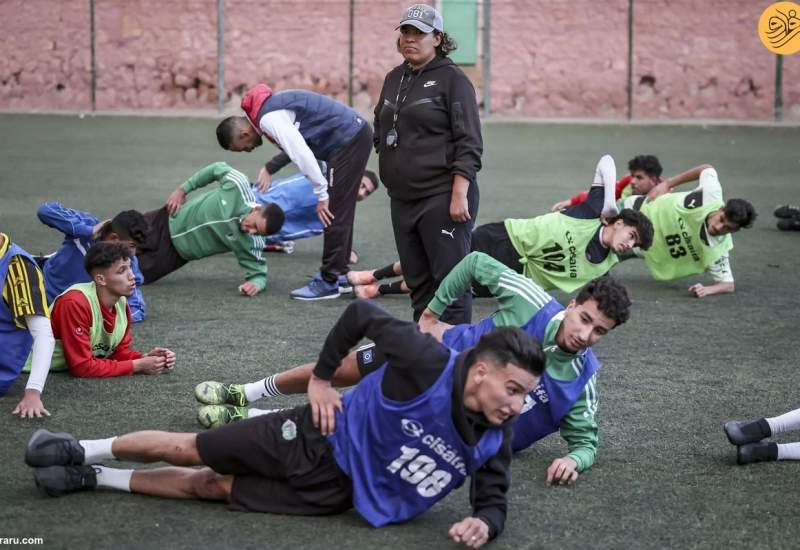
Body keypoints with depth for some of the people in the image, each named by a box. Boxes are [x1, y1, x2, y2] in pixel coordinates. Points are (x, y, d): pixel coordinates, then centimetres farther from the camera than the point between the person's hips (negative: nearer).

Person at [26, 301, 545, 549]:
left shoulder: (494, 437, -14)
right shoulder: (431, 362, -26)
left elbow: (493, 497, -3)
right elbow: (361, 313, -16)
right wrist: (322, 378, -12)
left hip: (335, 492, 3)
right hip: (321, 440, -3)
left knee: (210, 487, 9)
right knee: (190, 450, 6)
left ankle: (94, 478, 27)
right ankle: (84, 452, 30)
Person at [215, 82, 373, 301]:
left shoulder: (268, 118, -19)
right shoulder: (269, 106, 12)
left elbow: (302, 154, -23)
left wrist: (322, 194, -18)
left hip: (349, 140, -10)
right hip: (356, 134, 10)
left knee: (334, 212, -7)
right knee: (340, 211, 16)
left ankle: (328, 282, -4)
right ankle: (338, 273, 22)